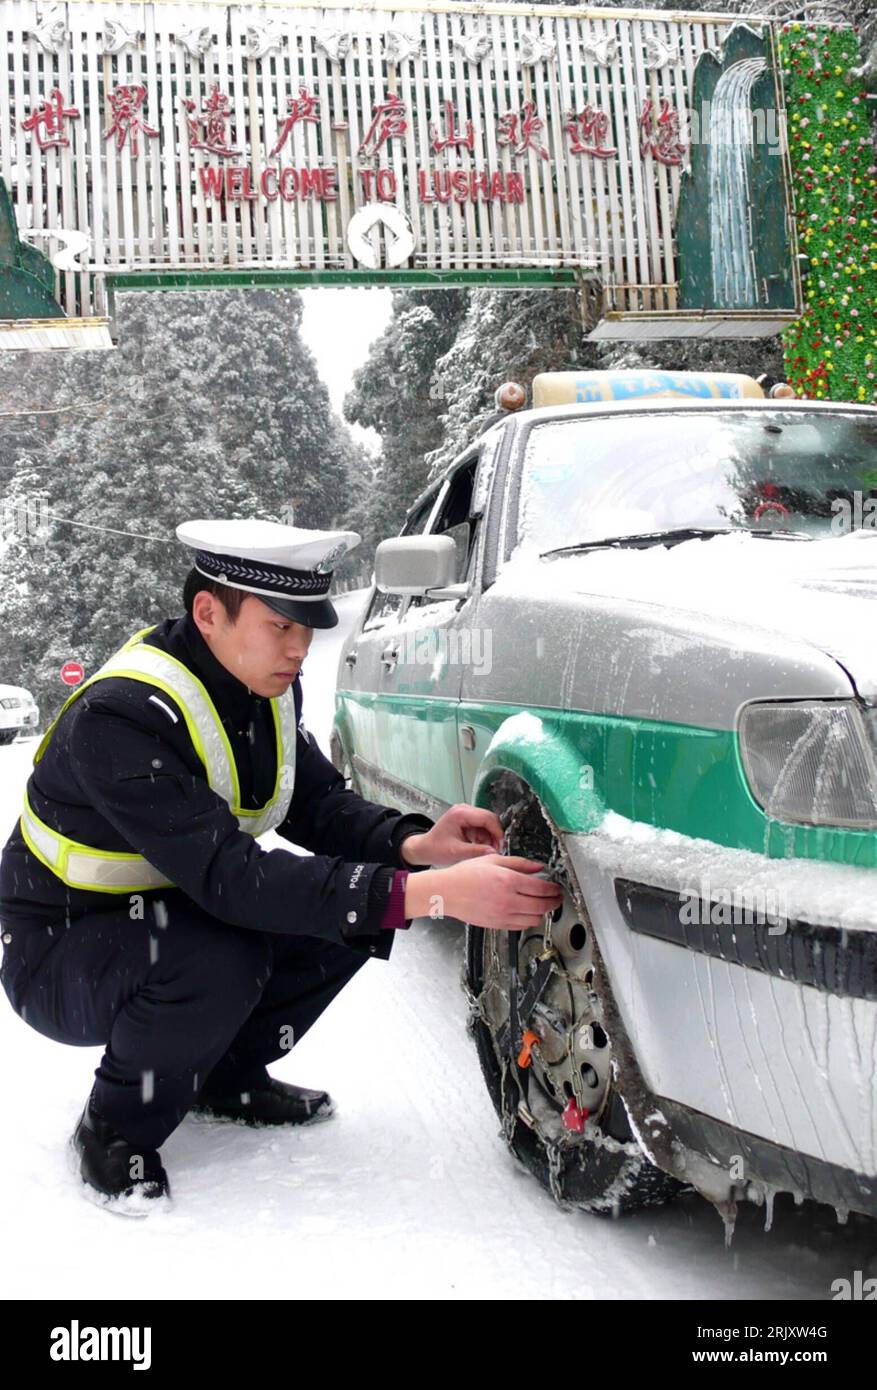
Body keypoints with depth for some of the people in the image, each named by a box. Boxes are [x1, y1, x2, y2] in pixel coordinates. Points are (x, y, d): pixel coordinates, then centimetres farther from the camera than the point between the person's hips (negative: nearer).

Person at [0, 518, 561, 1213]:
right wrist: (428, 894, -44)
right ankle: (115, 1131, -7)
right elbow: (227, 876, -39)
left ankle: (226, 1078, 9)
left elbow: (319, 803, -3)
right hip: (57, 957, -7)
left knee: (356, 906, -9)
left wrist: (415, 844, -25)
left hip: (169, 914, 7)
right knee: (220, 958, -36)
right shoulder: (122, 714, -31)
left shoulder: (268, 684, -6)